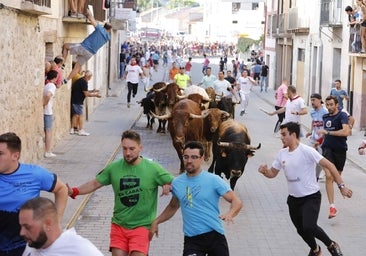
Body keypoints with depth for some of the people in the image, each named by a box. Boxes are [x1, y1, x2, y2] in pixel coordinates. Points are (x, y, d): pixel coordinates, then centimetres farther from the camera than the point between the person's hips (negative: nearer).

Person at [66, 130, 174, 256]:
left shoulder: (153, 168, -8)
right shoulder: (114, 168, 0)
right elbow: (95, 183, 7)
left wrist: (169, 186, -27)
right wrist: (74, 191, -7)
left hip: (141, 226, -3)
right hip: (118, 225, 3)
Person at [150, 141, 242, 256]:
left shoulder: (213, 180, -5)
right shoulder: (177, 183, 7)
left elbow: (237, 201, -9)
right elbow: (173, 207, 26)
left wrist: (230, 214, -30)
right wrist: (156, 222, 15)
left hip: (215, 235, -1)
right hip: (192, 239, 1)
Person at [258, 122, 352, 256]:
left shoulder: (307, 151, -18)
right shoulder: (282, 154, 2)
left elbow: (329, 166, -17)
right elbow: (272, 173, 12)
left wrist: (341, 186, -20)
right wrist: (265, 171, -12)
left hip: (311, 197, -7)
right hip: (293, 199, 7)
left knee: (309, 227, -23)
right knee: (301, 230, 16)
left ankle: (331, 245, 2)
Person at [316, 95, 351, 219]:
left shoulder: (342, 115, -10)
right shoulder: (325, 117, 8)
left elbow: (346, 131, -26)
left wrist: (328, 132, -25)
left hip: (340, 150, -2)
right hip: (327, 148, 2)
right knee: (329, 176, -15)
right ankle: (332, 206, -17)